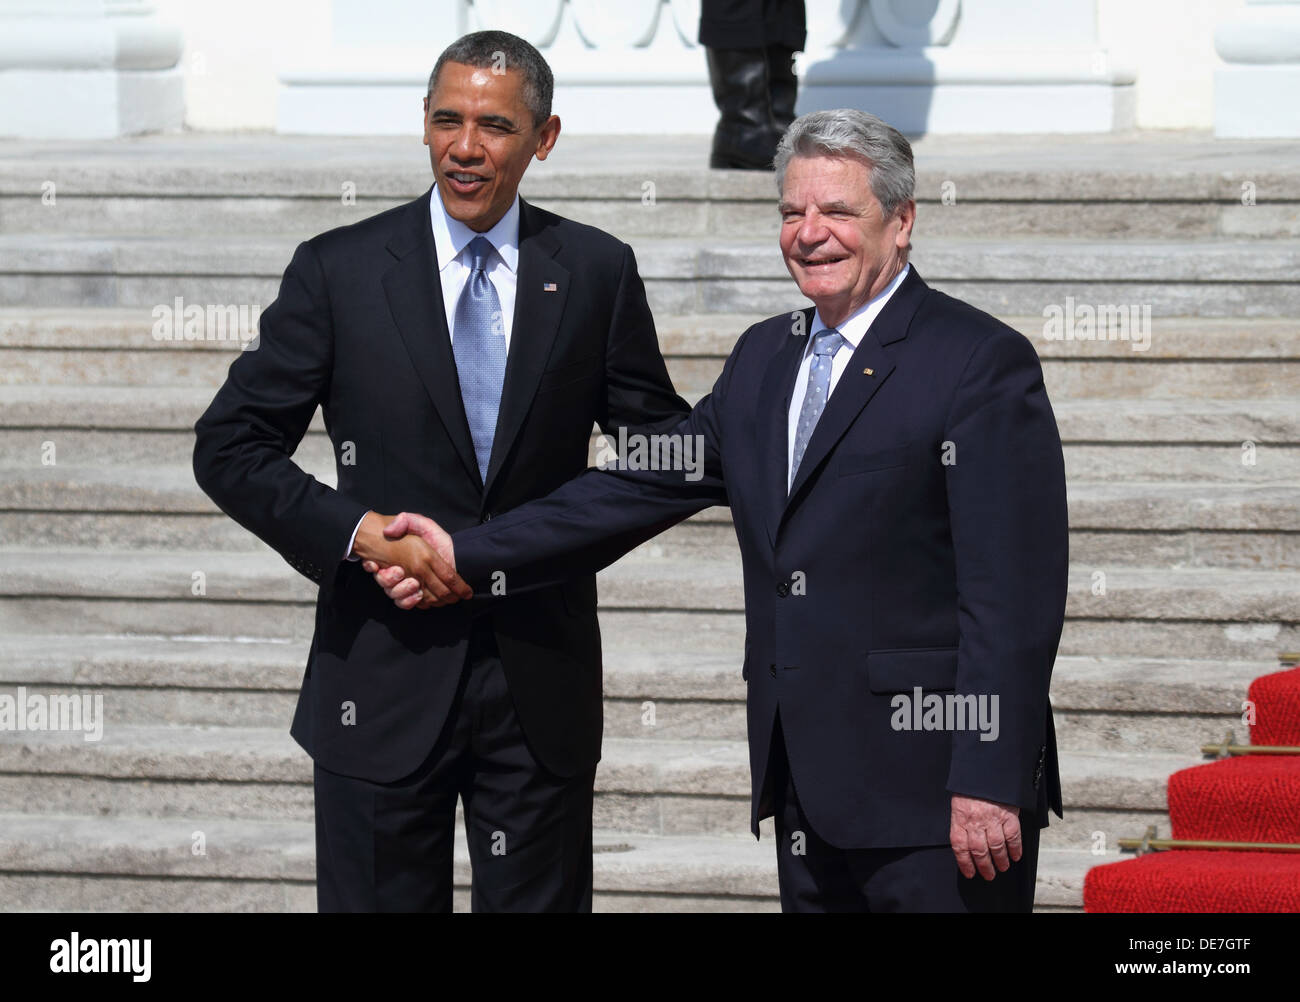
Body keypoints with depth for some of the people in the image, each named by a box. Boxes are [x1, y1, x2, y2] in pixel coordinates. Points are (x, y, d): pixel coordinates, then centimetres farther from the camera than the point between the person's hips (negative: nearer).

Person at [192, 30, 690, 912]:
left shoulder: (595, 272, 4)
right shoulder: (340, 270, 0)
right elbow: (230, 448, -1)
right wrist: (358, 533, -14)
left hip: (542, 674, 1)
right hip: (386, 679, -1)